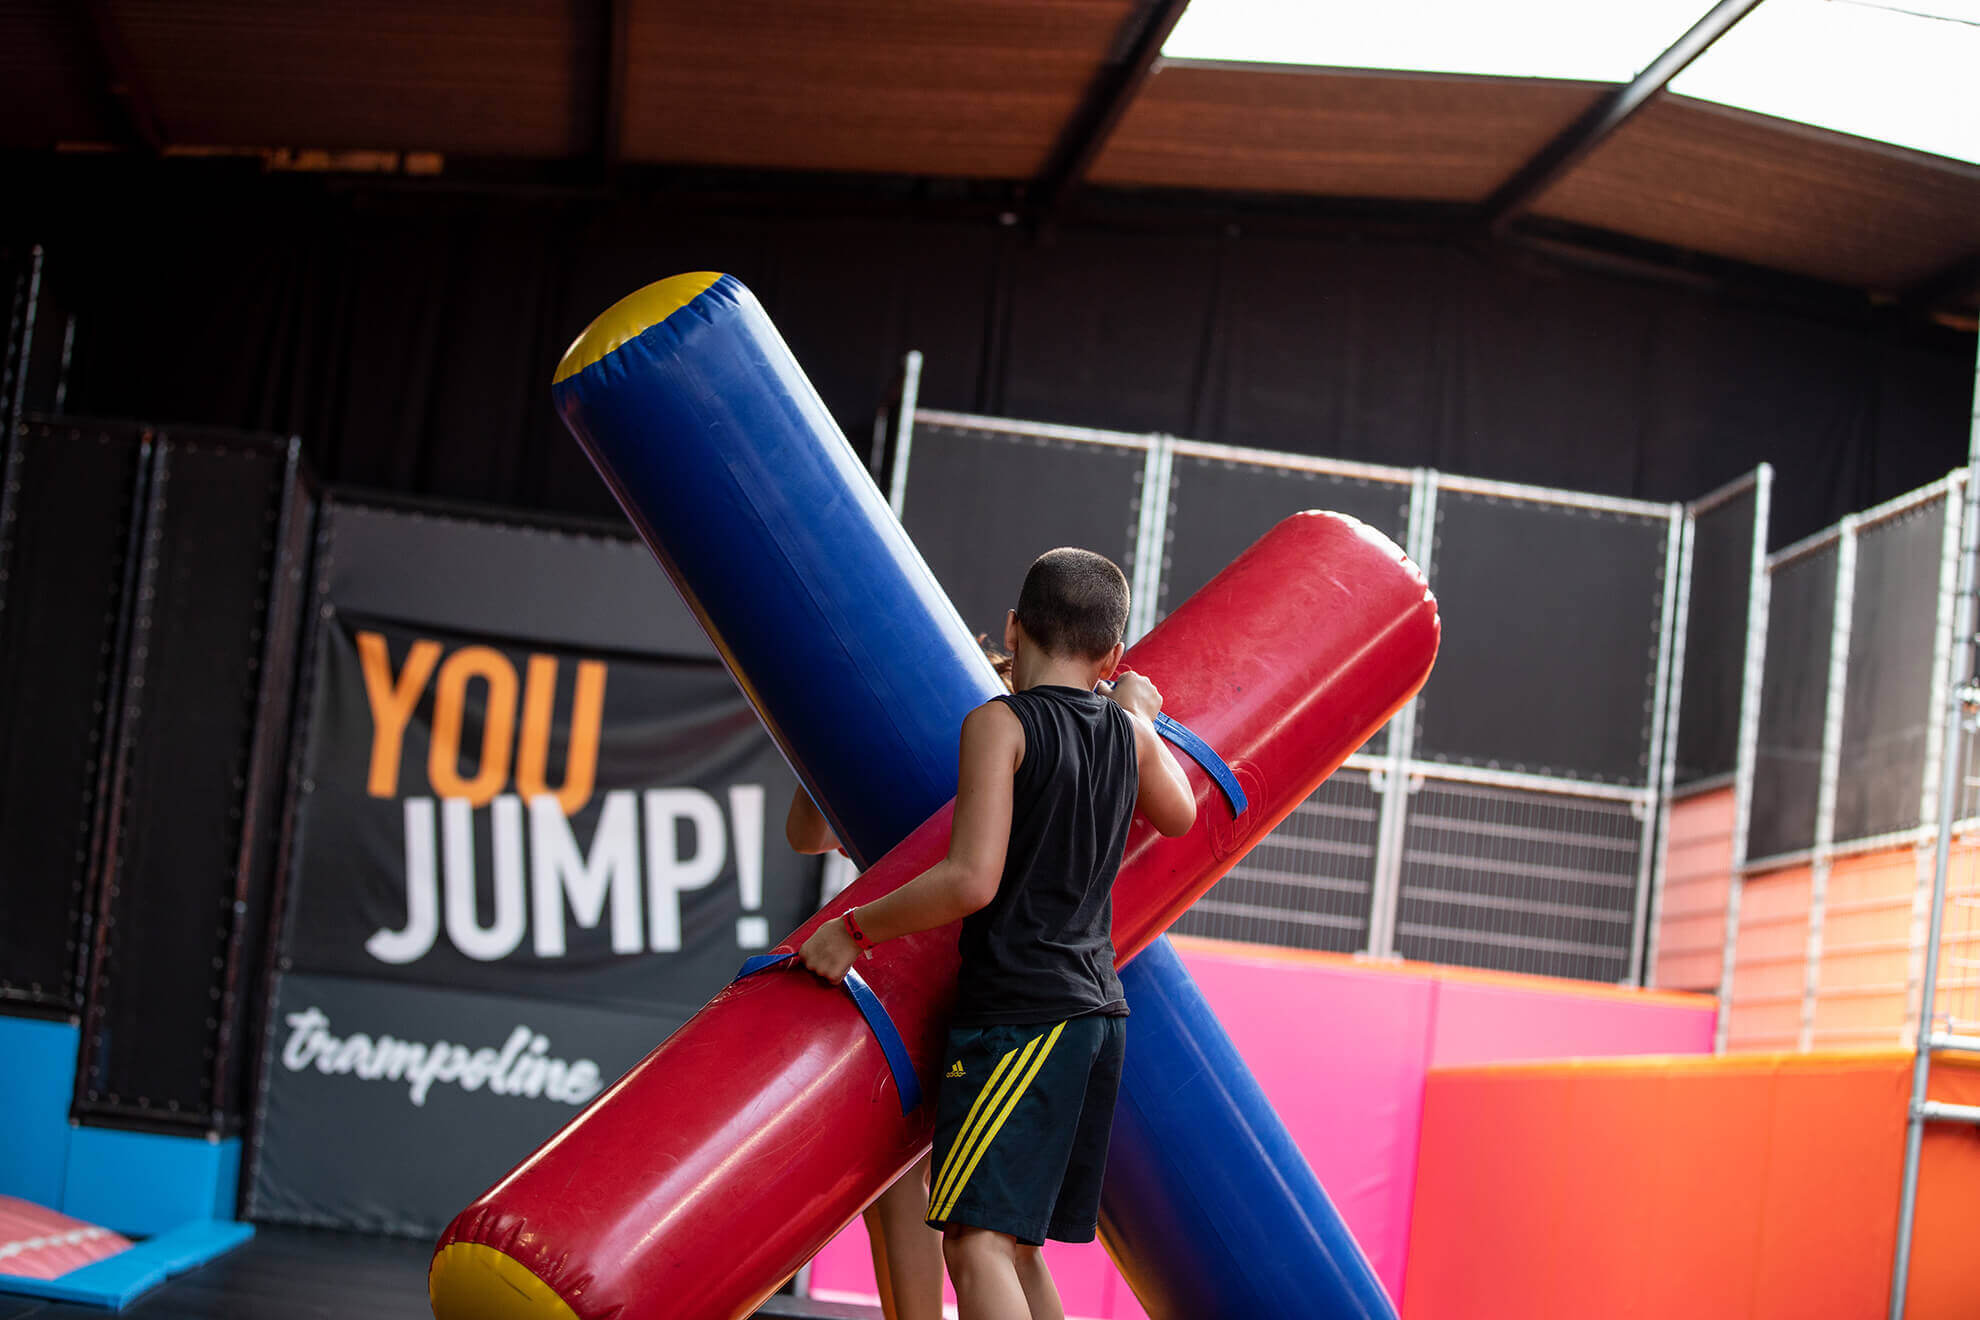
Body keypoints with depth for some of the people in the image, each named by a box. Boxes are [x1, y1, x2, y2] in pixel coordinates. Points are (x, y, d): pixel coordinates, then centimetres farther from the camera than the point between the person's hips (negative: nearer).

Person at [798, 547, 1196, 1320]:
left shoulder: (1000, 724, -8)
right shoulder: (1128, 731, 12)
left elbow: (972, 880, -18)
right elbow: (1179, 816, 33)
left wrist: (854, 929, -9)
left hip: (1016, 1011, -8)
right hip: (1098, 1010, 8)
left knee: (976, 1241, -14)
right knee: (1013, 1243, 15)